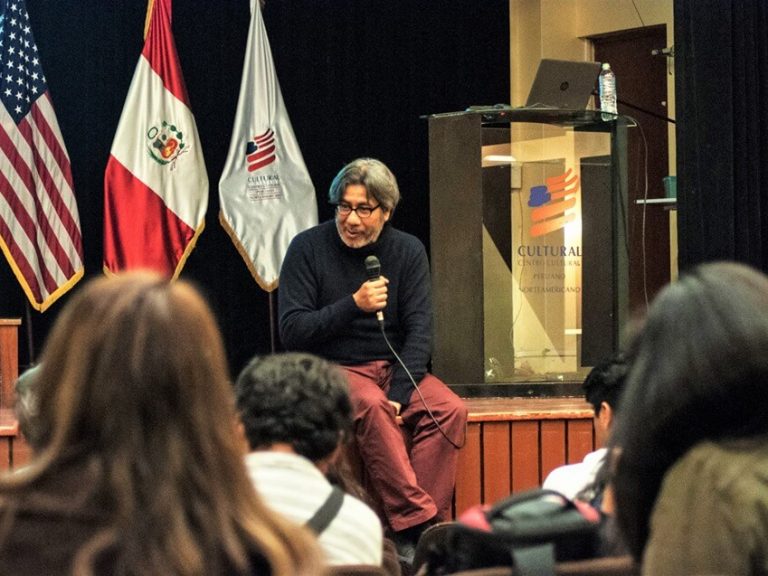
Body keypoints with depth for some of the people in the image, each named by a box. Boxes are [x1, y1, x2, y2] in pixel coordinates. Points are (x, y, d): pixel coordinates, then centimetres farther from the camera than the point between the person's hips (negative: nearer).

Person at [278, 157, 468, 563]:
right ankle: (418, 522, -36)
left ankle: (416, 532, -27)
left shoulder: (408, 252, 4)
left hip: (395, 366, 4)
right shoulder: (308, 249, -4)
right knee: (370, 406, -36)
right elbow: (292, 333, -8)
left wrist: (398, 395, -17)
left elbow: (419, 331, -2)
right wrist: (353, 305, -21)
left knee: (449, 410, -24)